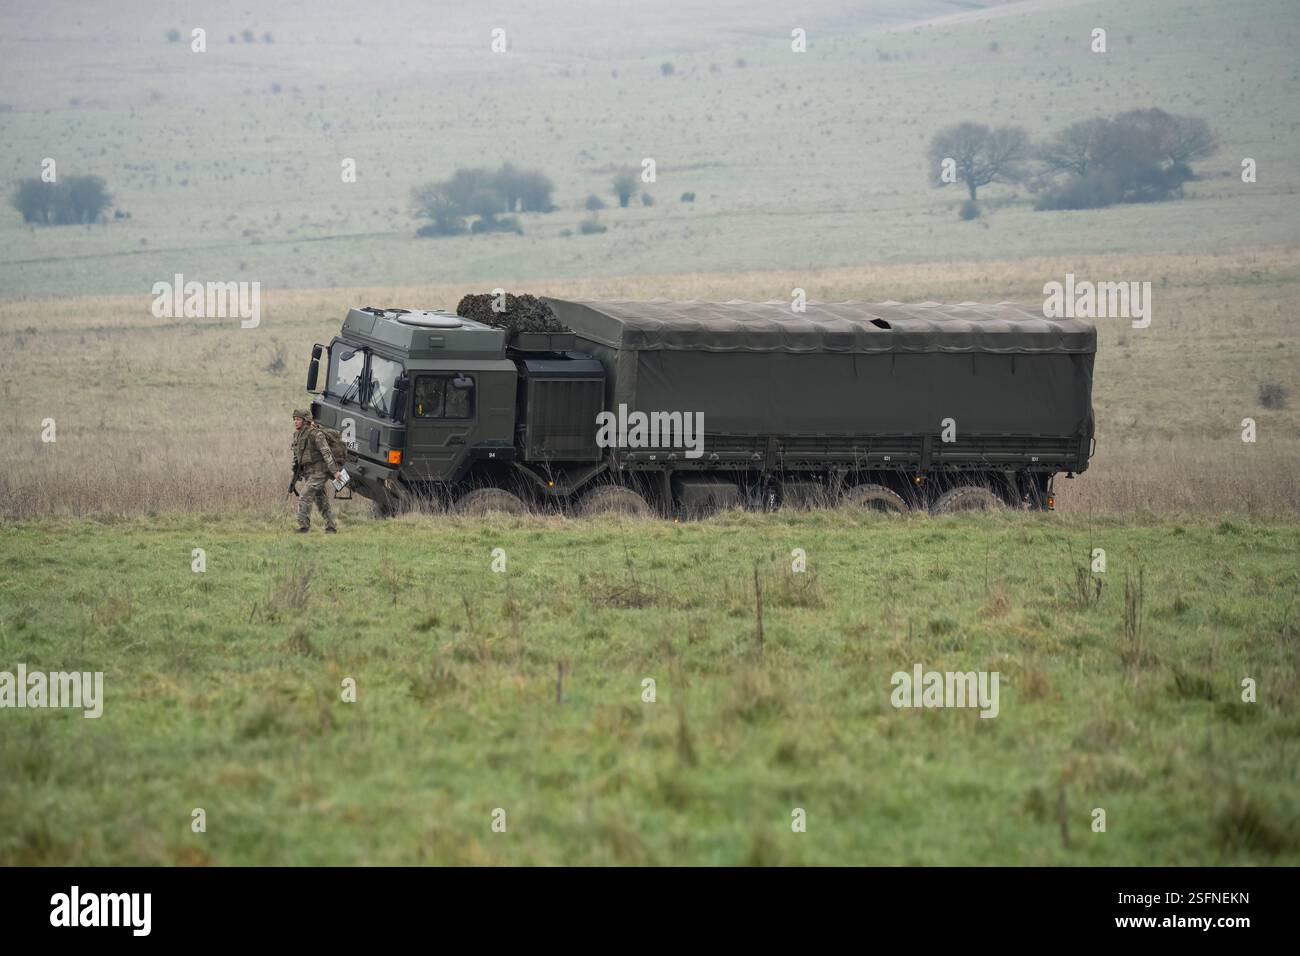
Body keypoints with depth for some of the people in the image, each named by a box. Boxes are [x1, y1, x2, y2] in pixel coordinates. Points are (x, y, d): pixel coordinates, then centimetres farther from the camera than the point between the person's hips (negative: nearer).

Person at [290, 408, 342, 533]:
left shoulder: (314, 434, -16)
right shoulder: (297, 434, 9)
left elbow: (326, 453, -22)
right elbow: (297, 455, 21)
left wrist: (335, 471, -26)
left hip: (319, 471, -9)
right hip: (308, 472, 9)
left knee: (304, 498, -16)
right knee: (321, 500, 13)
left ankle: (304, 527, -16)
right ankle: (331, 528, 20)